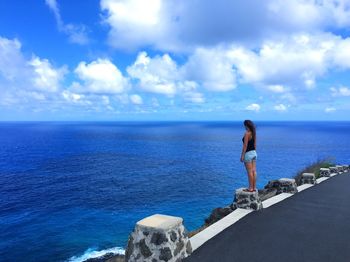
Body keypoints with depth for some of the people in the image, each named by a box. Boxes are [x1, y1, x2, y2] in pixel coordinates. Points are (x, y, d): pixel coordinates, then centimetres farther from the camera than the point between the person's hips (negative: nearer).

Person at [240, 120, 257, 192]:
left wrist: (242, 156, -14)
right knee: (254, 171, 9)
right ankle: (254, 187, 15)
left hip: (248, 153, -8)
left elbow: (245, 145, -17)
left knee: (250, 172, -3)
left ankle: (250, 188, 3)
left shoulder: (247, 133, -16)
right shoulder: (254, 133, 9)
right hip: (254, 153, 8)